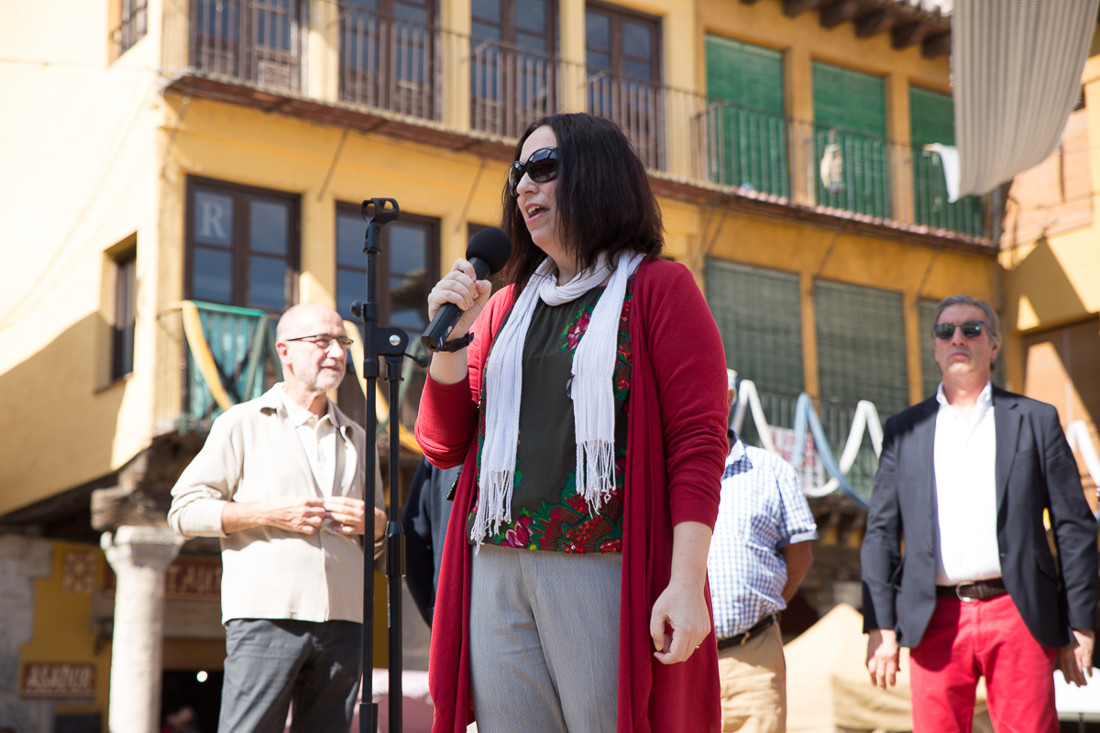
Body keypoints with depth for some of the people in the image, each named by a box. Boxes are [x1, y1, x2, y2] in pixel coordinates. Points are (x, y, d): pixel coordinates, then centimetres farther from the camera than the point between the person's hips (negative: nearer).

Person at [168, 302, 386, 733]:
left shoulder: (356, 439, 23)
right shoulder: (243, 423, 9)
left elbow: (381, 538, 30)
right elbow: (185, 510, 2)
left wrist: (374, 522, 5)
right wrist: (270, 512, -9)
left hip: (343, 618, 5)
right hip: (267, 615, -4)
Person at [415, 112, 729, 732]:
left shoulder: (659, 288, 3)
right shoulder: (506, 307, 19)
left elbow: (699, 443, -7)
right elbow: (445, 445, 18)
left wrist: (686, 583, -17)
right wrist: (450, 336, 4)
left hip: (605, 571, -5)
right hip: (496, 571, 5)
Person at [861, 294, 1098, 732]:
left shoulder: (1035, 420, 10)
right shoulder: (904, 430, 14)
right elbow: (880, 533, 10)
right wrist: (880, 627, 1)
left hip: (1018, 615, -1)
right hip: (936, 621, 1)